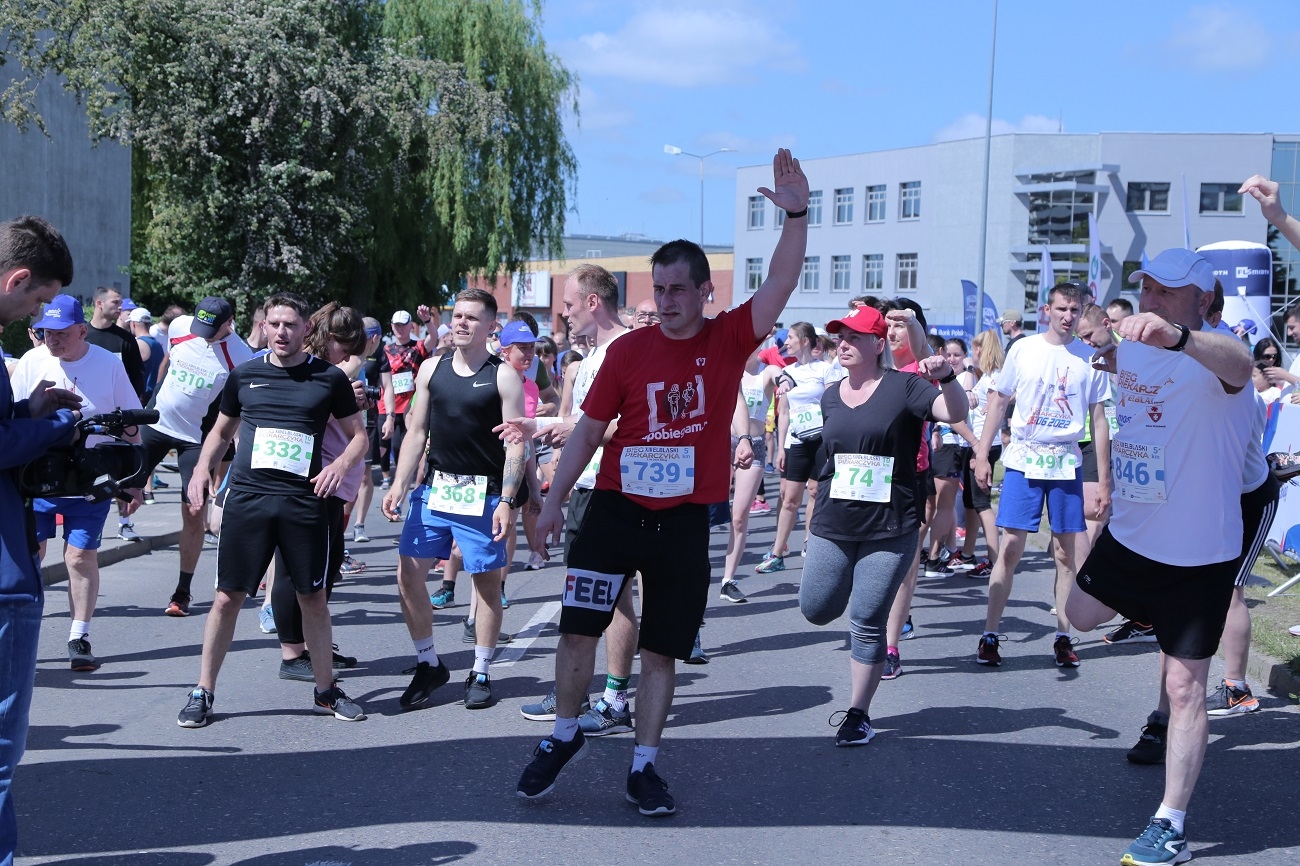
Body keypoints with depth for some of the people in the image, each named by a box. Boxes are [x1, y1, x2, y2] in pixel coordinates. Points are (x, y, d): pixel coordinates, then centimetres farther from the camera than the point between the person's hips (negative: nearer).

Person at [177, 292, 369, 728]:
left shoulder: (329, 378, 5)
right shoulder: (244, 375, 10)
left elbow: (359, 435, 11)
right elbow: (221, 431, 22)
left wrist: (341, 463, -9)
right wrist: (203, 467, 4)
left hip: (305, 502, -1)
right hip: (246, 497, 1)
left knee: (313, 597, 7)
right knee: (227, 596, 2)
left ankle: (325, 689, 22)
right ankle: (203, 692, 14)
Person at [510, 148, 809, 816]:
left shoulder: (728, 340, -1)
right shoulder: (628, 350, 0)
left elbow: (781, 284, -14)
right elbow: (589, 429, 5)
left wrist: (796, 215, -27)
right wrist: (554, 502, 5)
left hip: (685, 522, 0)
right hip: (616, 510, 0)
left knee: (662, 652, 7)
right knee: (578, 630, -2)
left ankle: (644, 767, 20)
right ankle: (564, 736, 22)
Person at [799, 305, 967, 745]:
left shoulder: (903, 387, -7)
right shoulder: (831, 396, 10)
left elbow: (956, 413, -20)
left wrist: (947, 376, -38)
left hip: (890, 527, -5)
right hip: (832, 525, 5)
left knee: (867, 622, -2)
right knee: (816, 609, 7)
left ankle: (858, 714, 12)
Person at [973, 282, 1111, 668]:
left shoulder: (1090, 358, 3)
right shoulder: (1023, 349, 2)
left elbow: (1099, 421, 6)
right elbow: (998, 402, 7)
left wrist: (1104, 481, 4)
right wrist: (982, 455, 0)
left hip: (1066, 462, 1)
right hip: (1023, 459, -1)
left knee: (1066, 553, 4)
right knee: (1010, 548, -4)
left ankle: (1063, 637, 15)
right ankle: (989, 635, 4)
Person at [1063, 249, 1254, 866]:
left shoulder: (1210, 359, -22)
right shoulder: (1127, 348, 0)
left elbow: (1238, 363, -51)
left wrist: (1179, 335, -68)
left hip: (1198, 552, -7)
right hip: (1128, 535, 7)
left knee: (1185, 685, -1)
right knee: (1080, 613, 24)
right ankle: (1151, 612, 51)